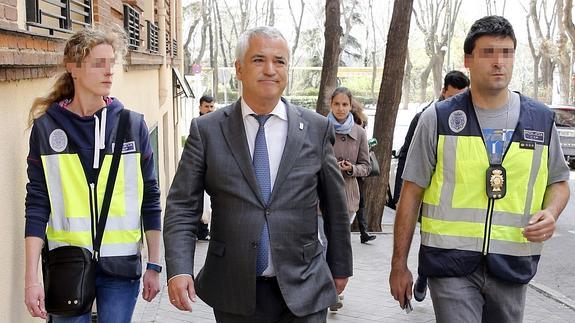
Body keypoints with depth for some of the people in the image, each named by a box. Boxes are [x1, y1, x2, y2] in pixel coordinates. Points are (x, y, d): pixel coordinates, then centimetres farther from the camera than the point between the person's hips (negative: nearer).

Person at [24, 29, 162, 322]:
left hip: (122, 265, 1)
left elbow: (149, 199, 4)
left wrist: (154, 266, 4)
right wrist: (32, 278, -7)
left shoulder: (133, 124, 0)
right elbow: (37, 205, -2)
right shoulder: (47, 126, -2)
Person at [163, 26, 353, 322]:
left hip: (303, 292, 0)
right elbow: (182, 207, -3)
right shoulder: (207, 130, -2)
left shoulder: (316, 129, 0)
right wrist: (179, 270, -16)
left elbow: (335, 206, 9)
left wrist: (340, 267, 15)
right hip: (234, 295, 0)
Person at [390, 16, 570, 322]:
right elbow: (412, 193, 1)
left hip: (512, 264, 3)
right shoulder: (438, 118, -3)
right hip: (452, 263, -3)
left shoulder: (541, 119, 4)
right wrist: (399, 264, 0)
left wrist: (551, 212, -7)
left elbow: (559, 182, 17)